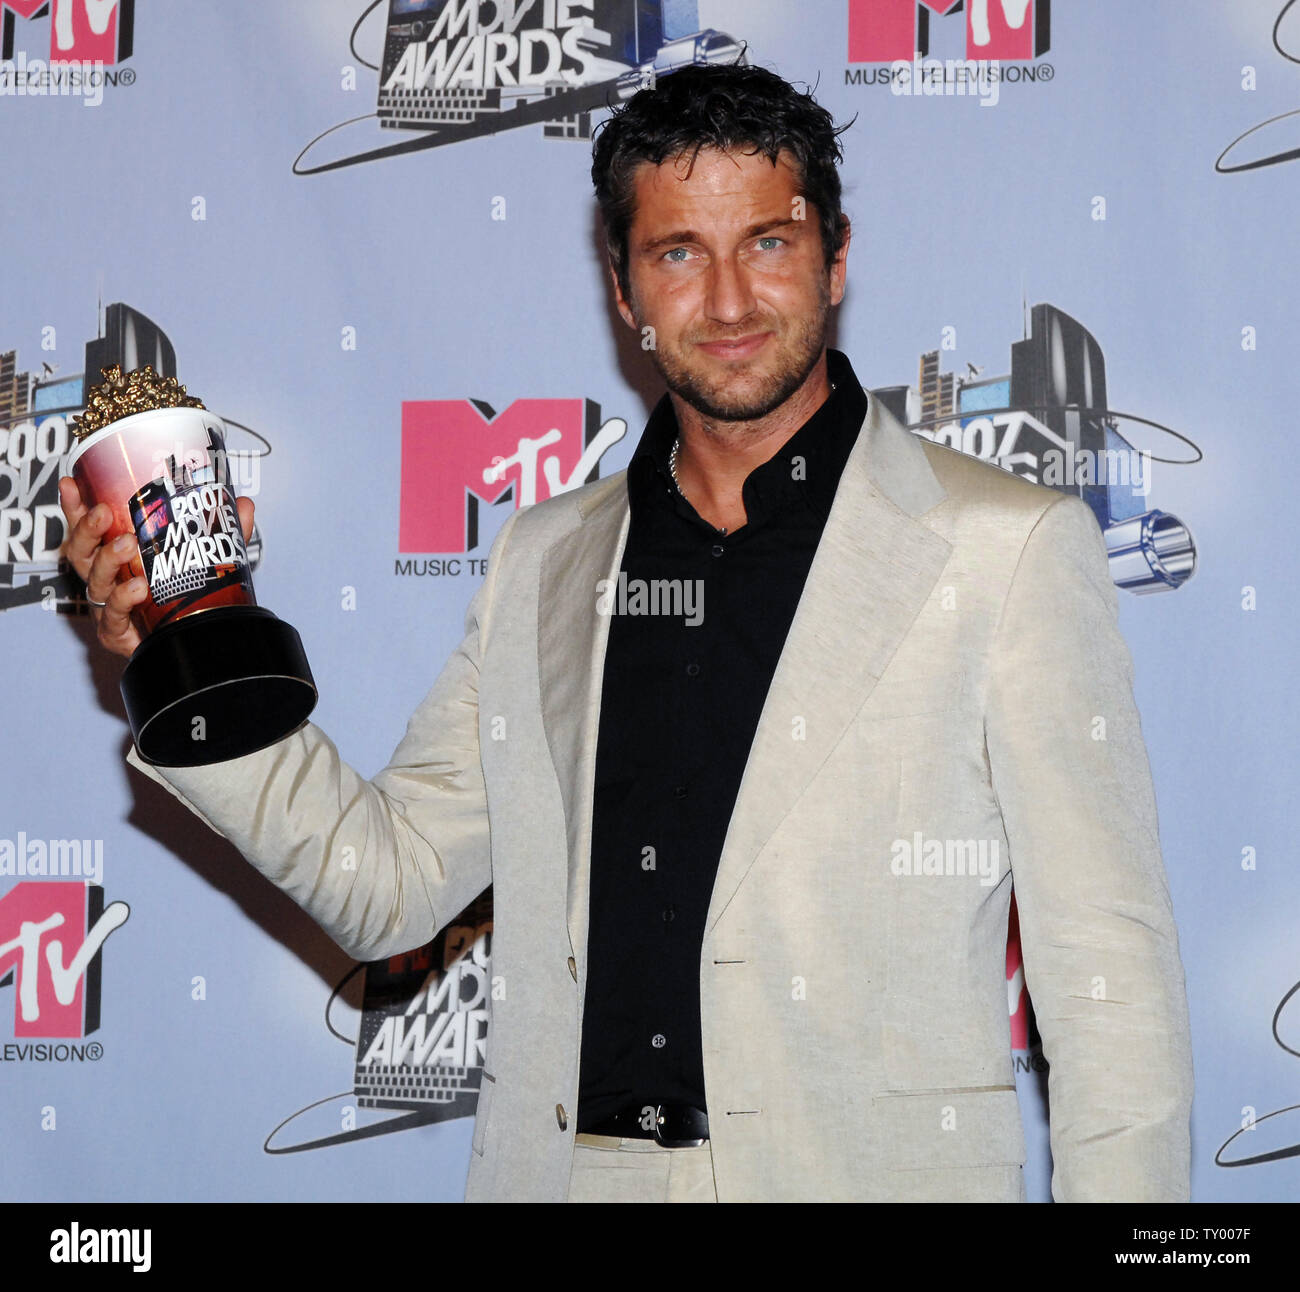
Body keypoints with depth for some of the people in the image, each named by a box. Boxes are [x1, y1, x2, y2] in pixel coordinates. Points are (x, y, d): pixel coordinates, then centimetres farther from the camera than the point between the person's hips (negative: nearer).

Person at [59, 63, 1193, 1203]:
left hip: (873, 1178, -4)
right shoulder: (542, 563, 12)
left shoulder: (1014, 549, -2)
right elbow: (389, 880, 13)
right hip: (571, 1169, 4)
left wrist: (1123, 1196, -14)